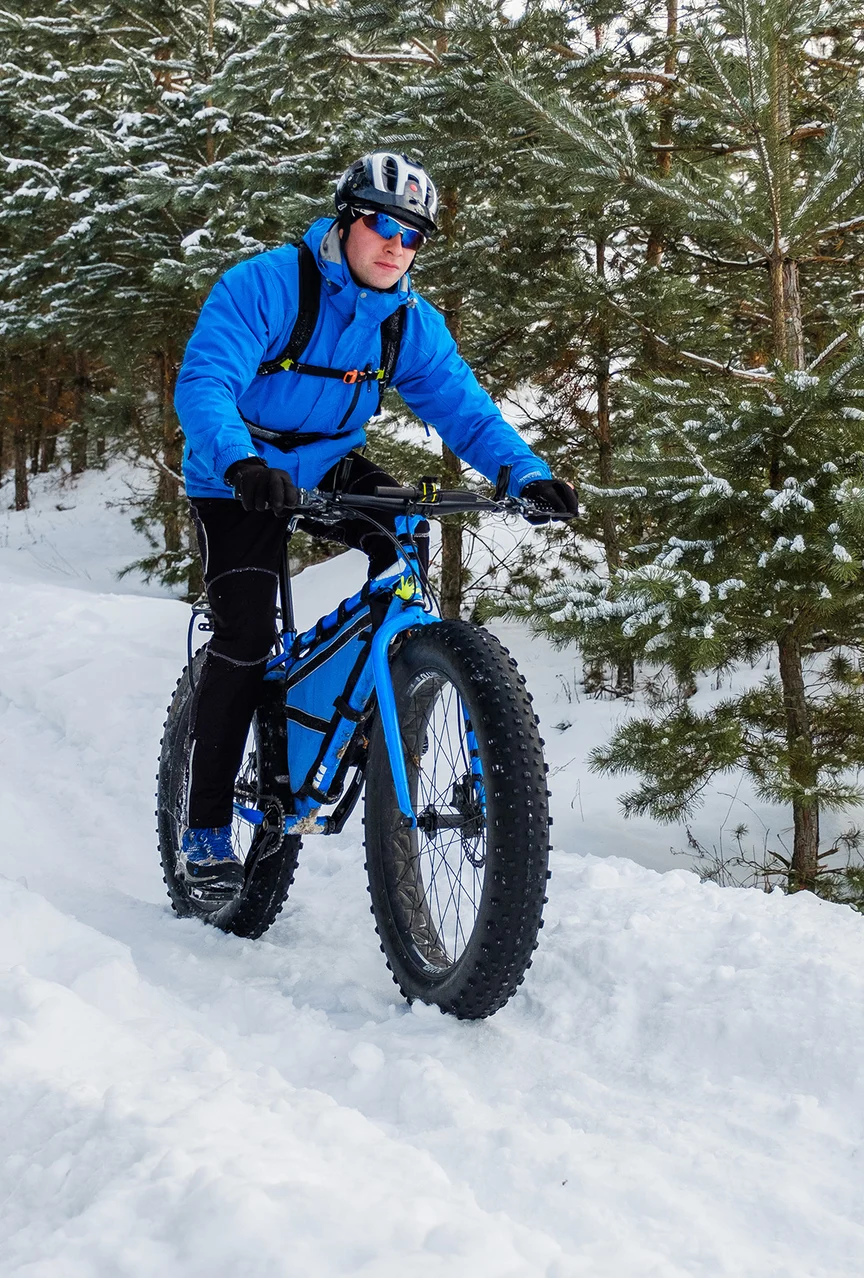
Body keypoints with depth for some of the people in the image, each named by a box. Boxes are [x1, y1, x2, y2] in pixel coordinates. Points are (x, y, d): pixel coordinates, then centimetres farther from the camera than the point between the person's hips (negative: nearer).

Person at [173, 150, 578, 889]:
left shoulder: (411, 322, -7)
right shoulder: (264, 286, -23)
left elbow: (462, 405, -12)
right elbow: (203, 383, -34)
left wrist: (528, 474, -31)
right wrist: (242, 463, -53)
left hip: (326, 468, 5)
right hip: (240, 481, -5)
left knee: (407, 530, -25)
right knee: (246, 637, -16)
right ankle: (207, 830, -4)